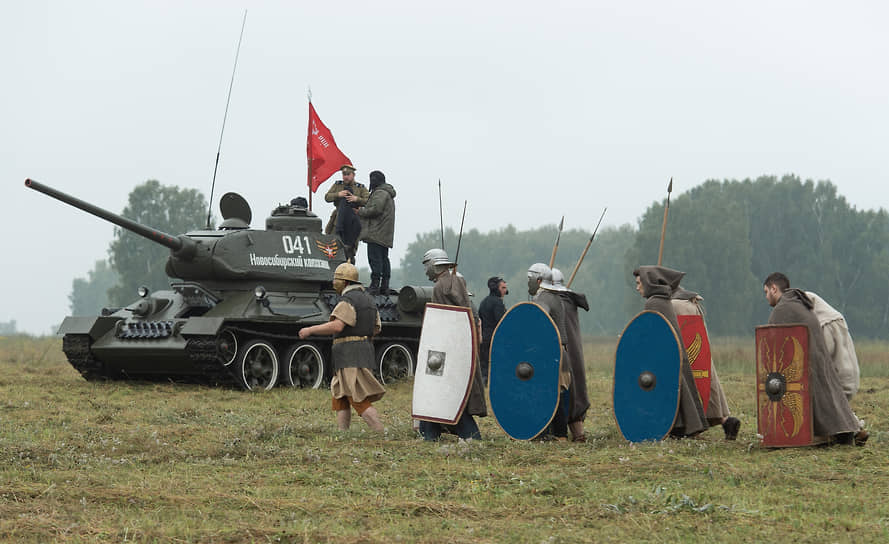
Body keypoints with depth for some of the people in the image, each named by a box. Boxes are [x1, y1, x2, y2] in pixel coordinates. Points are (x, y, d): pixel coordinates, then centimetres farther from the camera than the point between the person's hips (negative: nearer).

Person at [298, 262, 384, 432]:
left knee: (360, 401, -11)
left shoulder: (348, 301, -12)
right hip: (365, 352, 10)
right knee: (340, 398, 13)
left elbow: (336, 326, -25)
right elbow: (376, 328, 21)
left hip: (351, 356, -10)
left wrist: (310, 330, -17)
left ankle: (382, 435, -16)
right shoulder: (368, 300, 18)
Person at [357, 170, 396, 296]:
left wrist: (360, 211, -9)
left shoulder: (380, 193, -10)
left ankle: (375, 285, -16)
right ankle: (384, 287, 10)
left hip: (376, 233, -11)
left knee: (375, 259, -12)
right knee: (384, 259, 9)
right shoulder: (388, 194, 23)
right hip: (385, 236, 11)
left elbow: (376, 209, -21)